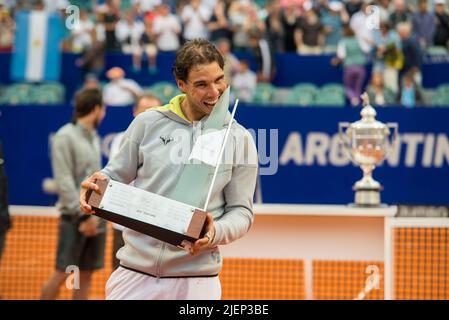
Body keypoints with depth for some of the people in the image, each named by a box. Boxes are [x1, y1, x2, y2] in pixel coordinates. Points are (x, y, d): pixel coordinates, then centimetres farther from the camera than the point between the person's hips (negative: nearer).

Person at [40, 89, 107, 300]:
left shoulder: (93, 137, 15)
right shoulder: (65, 137, -9)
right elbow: (64, 182, -13)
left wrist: (96, 215, 8)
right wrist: (83, 215, -16)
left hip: (94, 217, 7)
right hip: (74, 217, -7)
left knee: (86, 274, 5)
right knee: (62, 273, -6)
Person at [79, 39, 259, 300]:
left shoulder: (240, 140, 3)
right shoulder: (148, 123, 5)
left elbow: (241, 211, 4)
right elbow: (116, 176, 13)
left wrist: (216, 233, -16)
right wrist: (97, 184, -10)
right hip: (135, 270, 1)